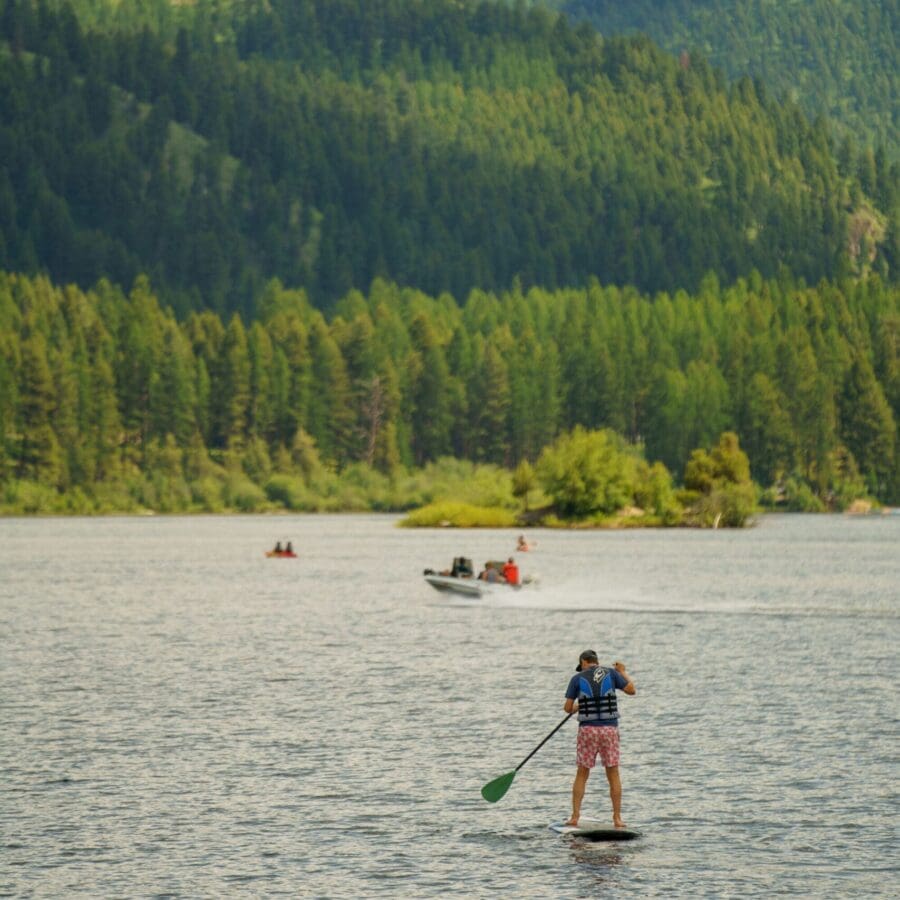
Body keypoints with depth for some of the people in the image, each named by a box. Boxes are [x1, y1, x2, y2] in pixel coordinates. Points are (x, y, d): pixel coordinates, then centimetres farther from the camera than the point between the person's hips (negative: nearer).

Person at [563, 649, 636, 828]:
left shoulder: (577, 679, 2)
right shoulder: (611, 673, 4)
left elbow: (567, 708, 2)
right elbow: (632, 690, 6)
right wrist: (623, 672, 22)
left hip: (587, 729, -1)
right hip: (610, 728, 1)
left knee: (582, 775, 9)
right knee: (613, 775, 7)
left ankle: (575, 816, 4)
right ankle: (617, 818, 5)